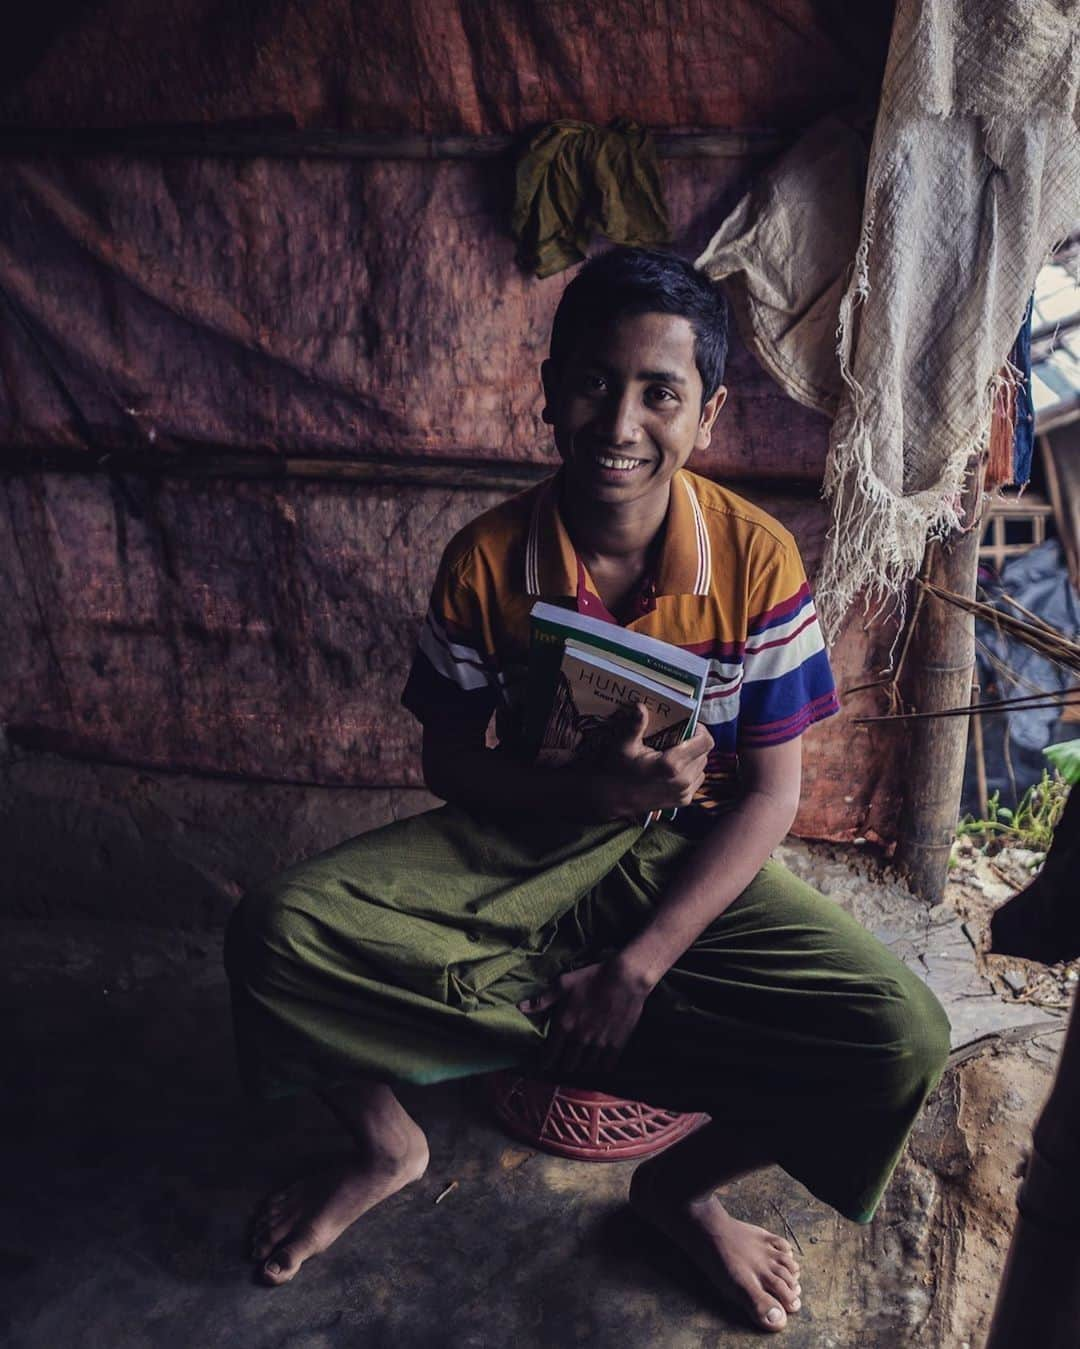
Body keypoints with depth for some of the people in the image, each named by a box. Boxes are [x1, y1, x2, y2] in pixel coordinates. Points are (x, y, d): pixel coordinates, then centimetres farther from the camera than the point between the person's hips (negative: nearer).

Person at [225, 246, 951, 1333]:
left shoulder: (756, 558, -14)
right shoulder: (484, 562, -12)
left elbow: (769, 793, -10)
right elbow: (449, 763, -4)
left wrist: (640, 966, -19)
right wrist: (593, 791, -25)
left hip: (690, 857, 0)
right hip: (521, 842, 0)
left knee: (904, 1041, -22)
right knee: (275, 931, -24)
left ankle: (680, 1187, 7)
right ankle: (384, 1142, 8)